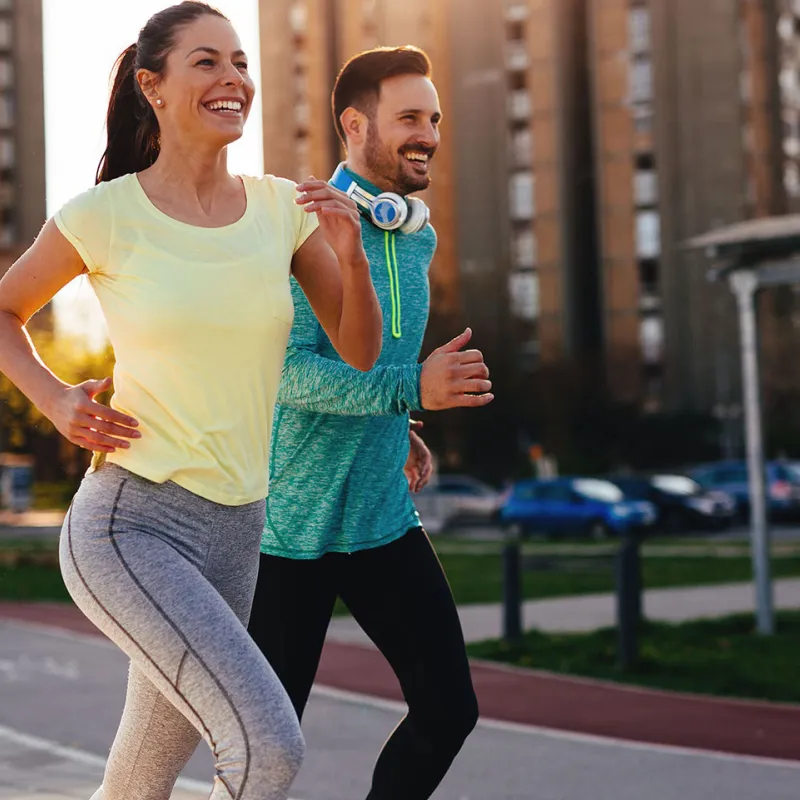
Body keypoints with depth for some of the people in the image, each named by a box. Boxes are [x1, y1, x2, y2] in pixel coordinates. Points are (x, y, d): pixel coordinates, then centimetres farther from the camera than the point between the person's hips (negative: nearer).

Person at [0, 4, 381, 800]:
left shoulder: (282, 206, 3)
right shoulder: (103, 215, -8)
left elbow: (359, 351, 4)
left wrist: (351, 253, -13)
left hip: (234, 530, 5)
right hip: (127, 525, -5)